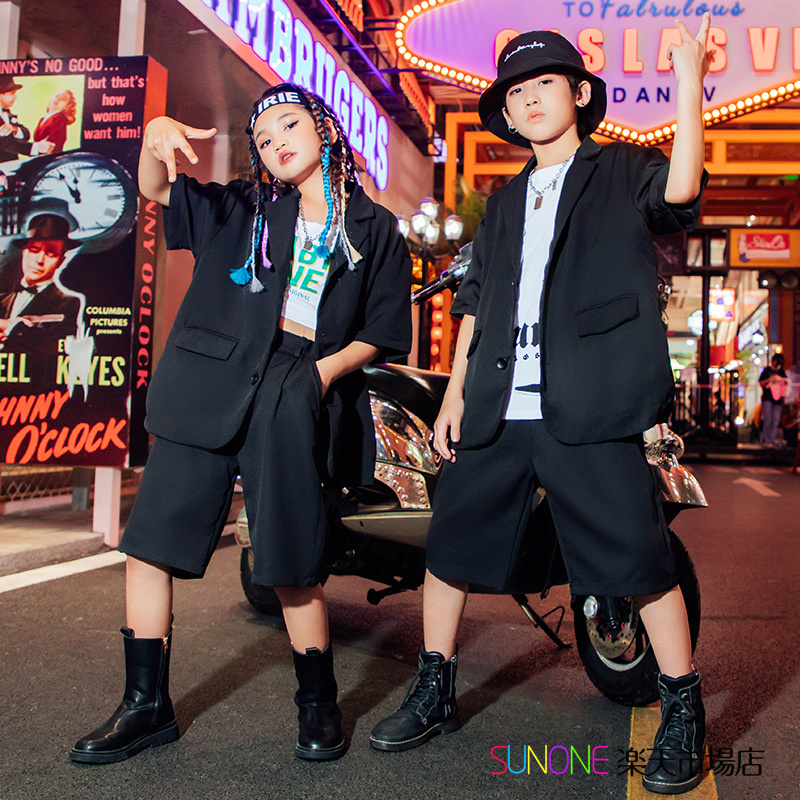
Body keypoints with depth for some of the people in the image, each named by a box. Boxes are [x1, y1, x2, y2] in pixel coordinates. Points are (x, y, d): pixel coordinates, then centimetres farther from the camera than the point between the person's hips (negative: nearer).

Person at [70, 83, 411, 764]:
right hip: (210, 386, 3)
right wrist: (156, 138, -15)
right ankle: (148, 706, 17)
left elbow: (381, 332, 11)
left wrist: (332, 366, -8)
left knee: (294, 565, -3)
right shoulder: (240, 209, 18)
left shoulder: (375, 230, 14)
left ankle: (318, 705, 19)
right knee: (149, 546, 1)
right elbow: (158, 190, 7)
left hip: (297, 396, -2)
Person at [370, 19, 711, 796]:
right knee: (449, 542, 7)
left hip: (587, 409, -5)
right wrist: (456, 389, 13)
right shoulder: (505, 202, 24)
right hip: (497, 408, 5)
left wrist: (688, 82, -15)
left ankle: (683, 715, 14)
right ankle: (434, 693, 25)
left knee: (639, 556, -5)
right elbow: (475, 297, 20)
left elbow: (680, 190, -13)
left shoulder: (623, 171, 10)